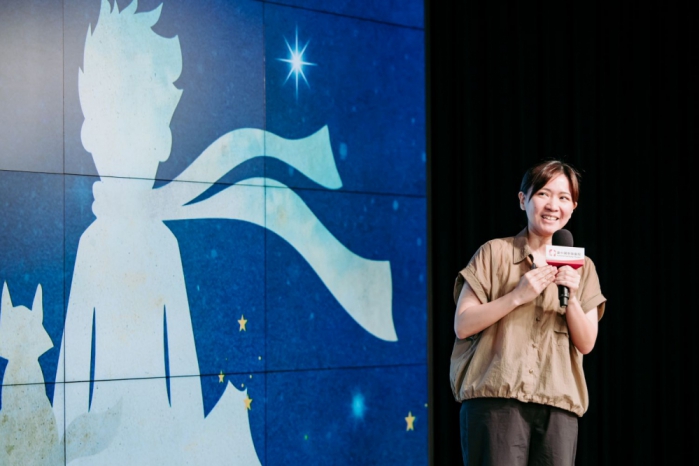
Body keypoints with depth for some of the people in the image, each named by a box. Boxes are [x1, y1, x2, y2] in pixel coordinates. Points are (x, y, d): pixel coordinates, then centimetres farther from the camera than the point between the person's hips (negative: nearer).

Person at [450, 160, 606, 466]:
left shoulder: (582, 268, 15)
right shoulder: (495, 253, 5)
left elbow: (586, 343, 9)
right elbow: (462, 325, -2)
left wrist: (571, 298, -8)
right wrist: (518, 295, -11)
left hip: (558, 405, 3)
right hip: (496, 398, -3)